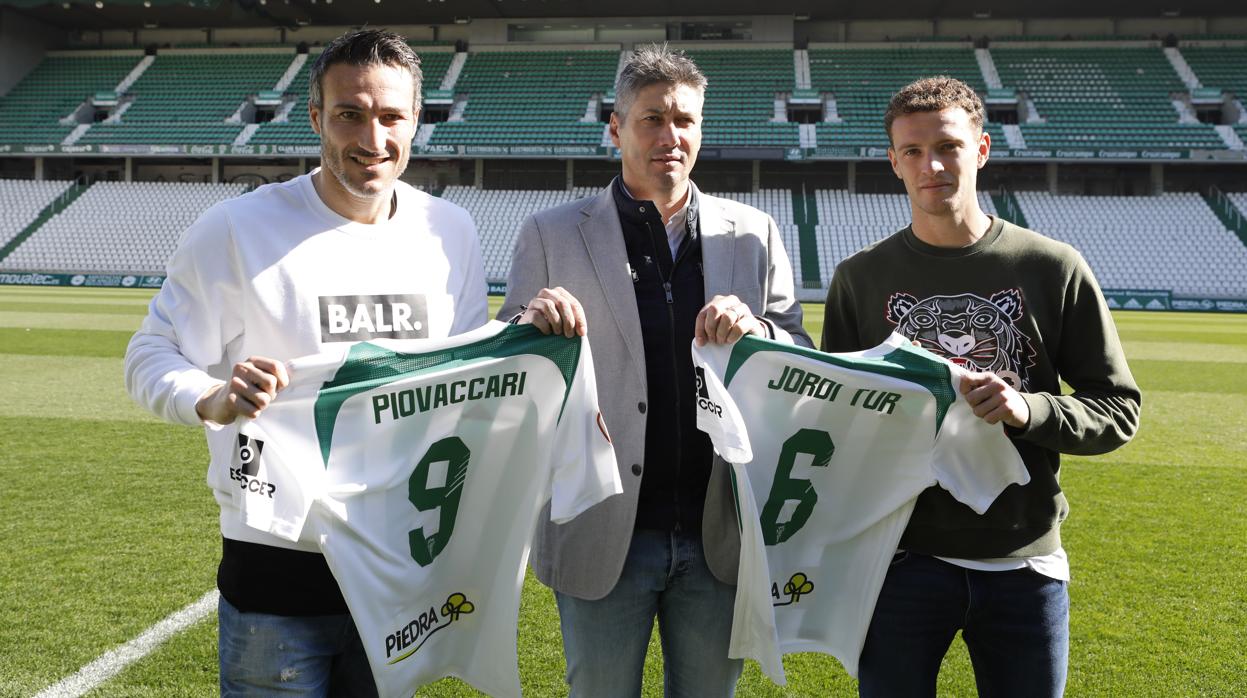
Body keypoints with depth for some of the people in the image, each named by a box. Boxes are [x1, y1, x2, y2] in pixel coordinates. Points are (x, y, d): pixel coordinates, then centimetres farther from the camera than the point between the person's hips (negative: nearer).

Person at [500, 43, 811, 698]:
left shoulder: (754, 235, 4)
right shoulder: (551, 235, -1)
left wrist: (758, 331, -17)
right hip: (601, 535, -2)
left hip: (719, 536, 2)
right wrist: (534, 325, -21)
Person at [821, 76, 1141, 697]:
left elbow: (1118, 410, 1)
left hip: (1025, 562, 0)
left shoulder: (1053, 269, -1)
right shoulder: (861, 278, 1)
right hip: (903, 558, 0)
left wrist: (1030, 409, -18)